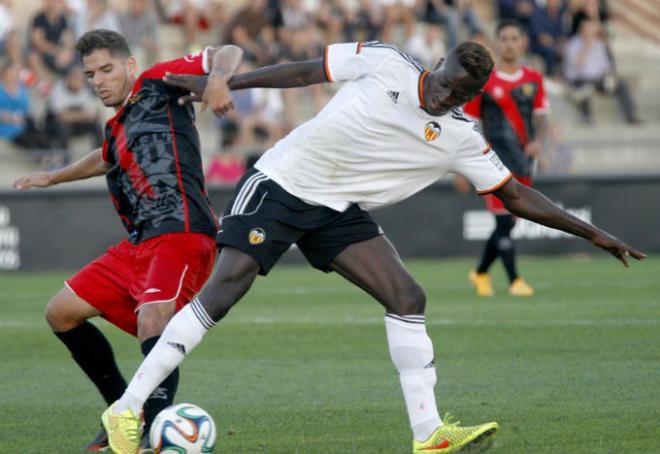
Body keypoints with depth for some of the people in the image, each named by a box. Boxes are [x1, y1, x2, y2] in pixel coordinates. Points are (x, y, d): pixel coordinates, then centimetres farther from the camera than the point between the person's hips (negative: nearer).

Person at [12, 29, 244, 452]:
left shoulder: (156, 85, 3)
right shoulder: (117, 129, 24)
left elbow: (228, 53, -3)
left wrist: (216, 82, -25)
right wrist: (53, 178, 59)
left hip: (180, 233, -10)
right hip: (139, 244, 10)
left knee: (151, 322, -32)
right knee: (61, 313, 13)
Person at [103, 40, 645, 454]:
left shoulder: (460, 138, -3)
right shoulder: (385, 64, -11)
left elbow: (514, 195, 3)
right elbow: (305, 71, -1)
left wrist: (594, 234, 1)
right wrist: (223, 84, -4)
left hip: (339, 211, 4)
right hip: (283, 183, -4)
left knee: (408, 298, -11)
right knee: (220, 294, -15)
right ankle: (127, 409, -11)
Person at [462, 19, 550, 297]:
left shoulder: (533, 80, 9)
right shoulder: (483, 82, -2)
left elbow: (541, 117, 7)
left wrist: (538, 140, -16)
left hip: (523, 161, 5)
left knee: (508, 224, 11)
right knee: (504, 222, -13)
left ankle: (481, 273, 29)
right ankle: (514, 280, -11)